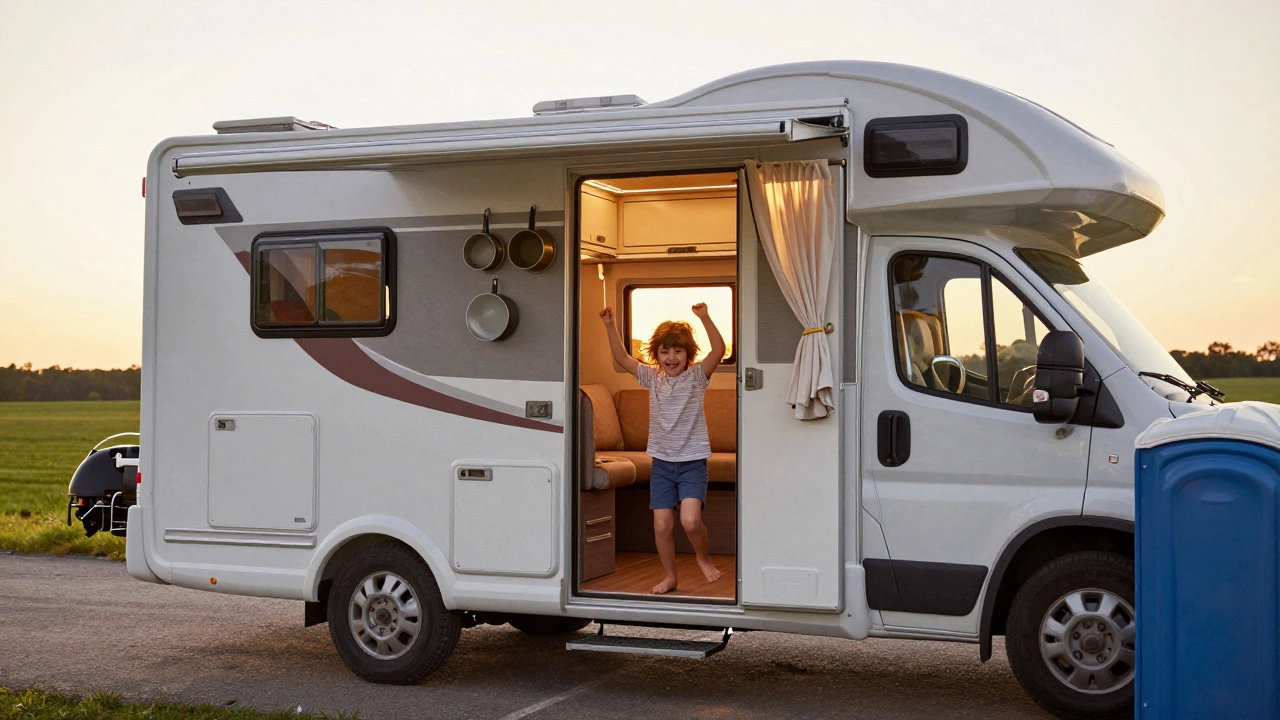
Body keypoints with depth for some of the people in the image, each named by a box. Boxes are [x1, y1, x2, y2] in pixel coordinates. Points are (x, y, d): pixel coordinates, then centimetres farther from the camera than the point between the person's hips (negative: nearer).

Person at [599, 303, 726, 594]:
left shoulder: (697, 376, -6)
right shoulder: (652, 377, 5)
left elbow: (719, 350, -21)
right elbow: (621, 357, 3)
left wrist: (705, 318, -32)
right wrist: (610, 326, -8)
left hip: (692, 461, -4)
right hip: (662, 462, 4)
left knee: (690, 520, -20)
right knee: (662, 525, 3)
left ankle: (703, 557, 9)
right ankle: (669, 576, 21)